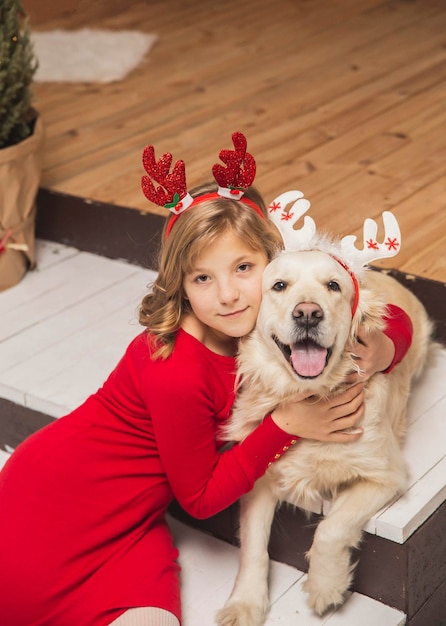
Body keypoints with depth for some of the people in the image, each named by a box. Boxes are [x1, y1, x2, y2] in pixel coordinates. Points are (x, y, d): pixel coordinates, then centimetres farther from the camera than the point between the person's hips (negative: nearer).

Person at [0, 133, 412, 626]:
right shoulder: (177, 374, -29)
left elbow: (395, 317, 3)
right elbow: (200, 496, -16)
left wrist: (382, 347, -20)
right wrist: (286, 424, -22)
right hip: (56, 505, -5)